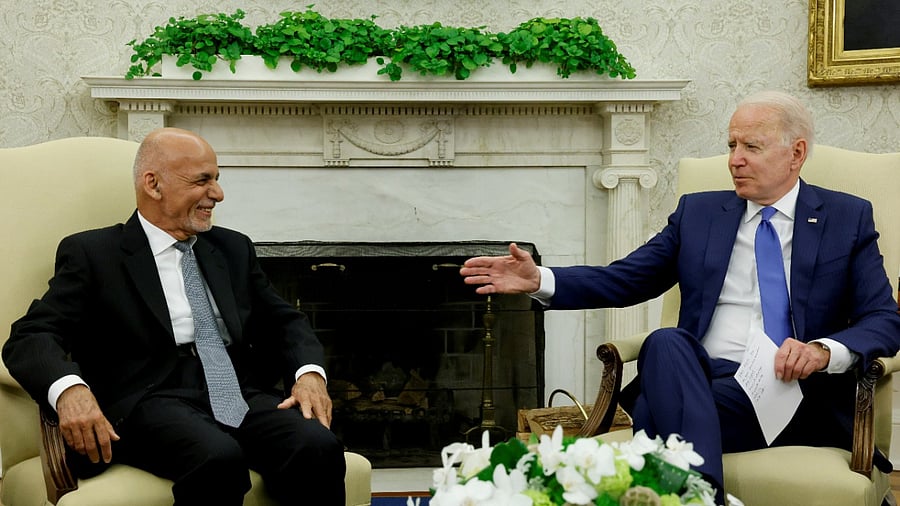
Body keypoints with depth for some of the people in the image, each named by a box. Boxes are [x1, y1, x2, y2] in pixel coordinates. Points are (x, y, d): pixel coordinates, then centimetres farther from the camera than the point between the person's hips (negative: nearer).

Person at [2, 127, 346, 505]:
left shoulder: (234, 248, 23)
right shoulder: (91, 253, 8)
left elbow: (284, 321, 24)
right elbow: (31, 338, -1)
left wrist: (309, 373, 0)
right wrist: (69, 388, -25)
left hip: (241, 399, 5)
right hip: (151, 403, -4)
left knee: (319, 448, -27)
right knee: (219, 459, -37)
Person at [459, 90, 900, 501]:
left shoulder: (848, 218, 10)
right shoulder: (698, 212, 18)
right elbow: (623, 280, 13)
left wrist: (824, 350, -20)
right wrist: (539, 280, -4)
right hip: (697, 379, 3)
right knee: (664, 342, -35)